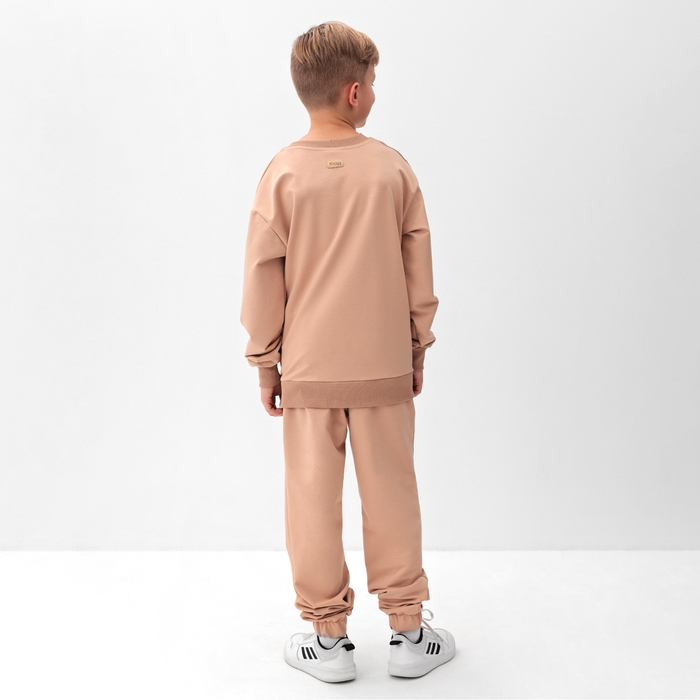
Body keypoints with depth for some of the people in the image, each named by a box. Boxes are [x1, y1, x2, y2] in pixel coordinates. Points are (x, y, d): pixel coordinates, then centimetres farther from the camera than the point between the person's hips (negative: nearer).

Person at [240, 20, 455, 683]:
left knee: (313, 498, 9)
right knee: (390, 494, 10)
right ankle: (408, 632, 22)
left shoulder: (283, 172, -5)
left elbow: (263, 277, -3)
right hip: (384, 365, 1)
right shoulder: (392, 167, -2)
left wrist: (264, 362, 7)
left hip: (307, 369, -1)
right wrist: (418, 349, 14)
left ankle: (327, 635, 20)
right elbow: (418, 269, 2)